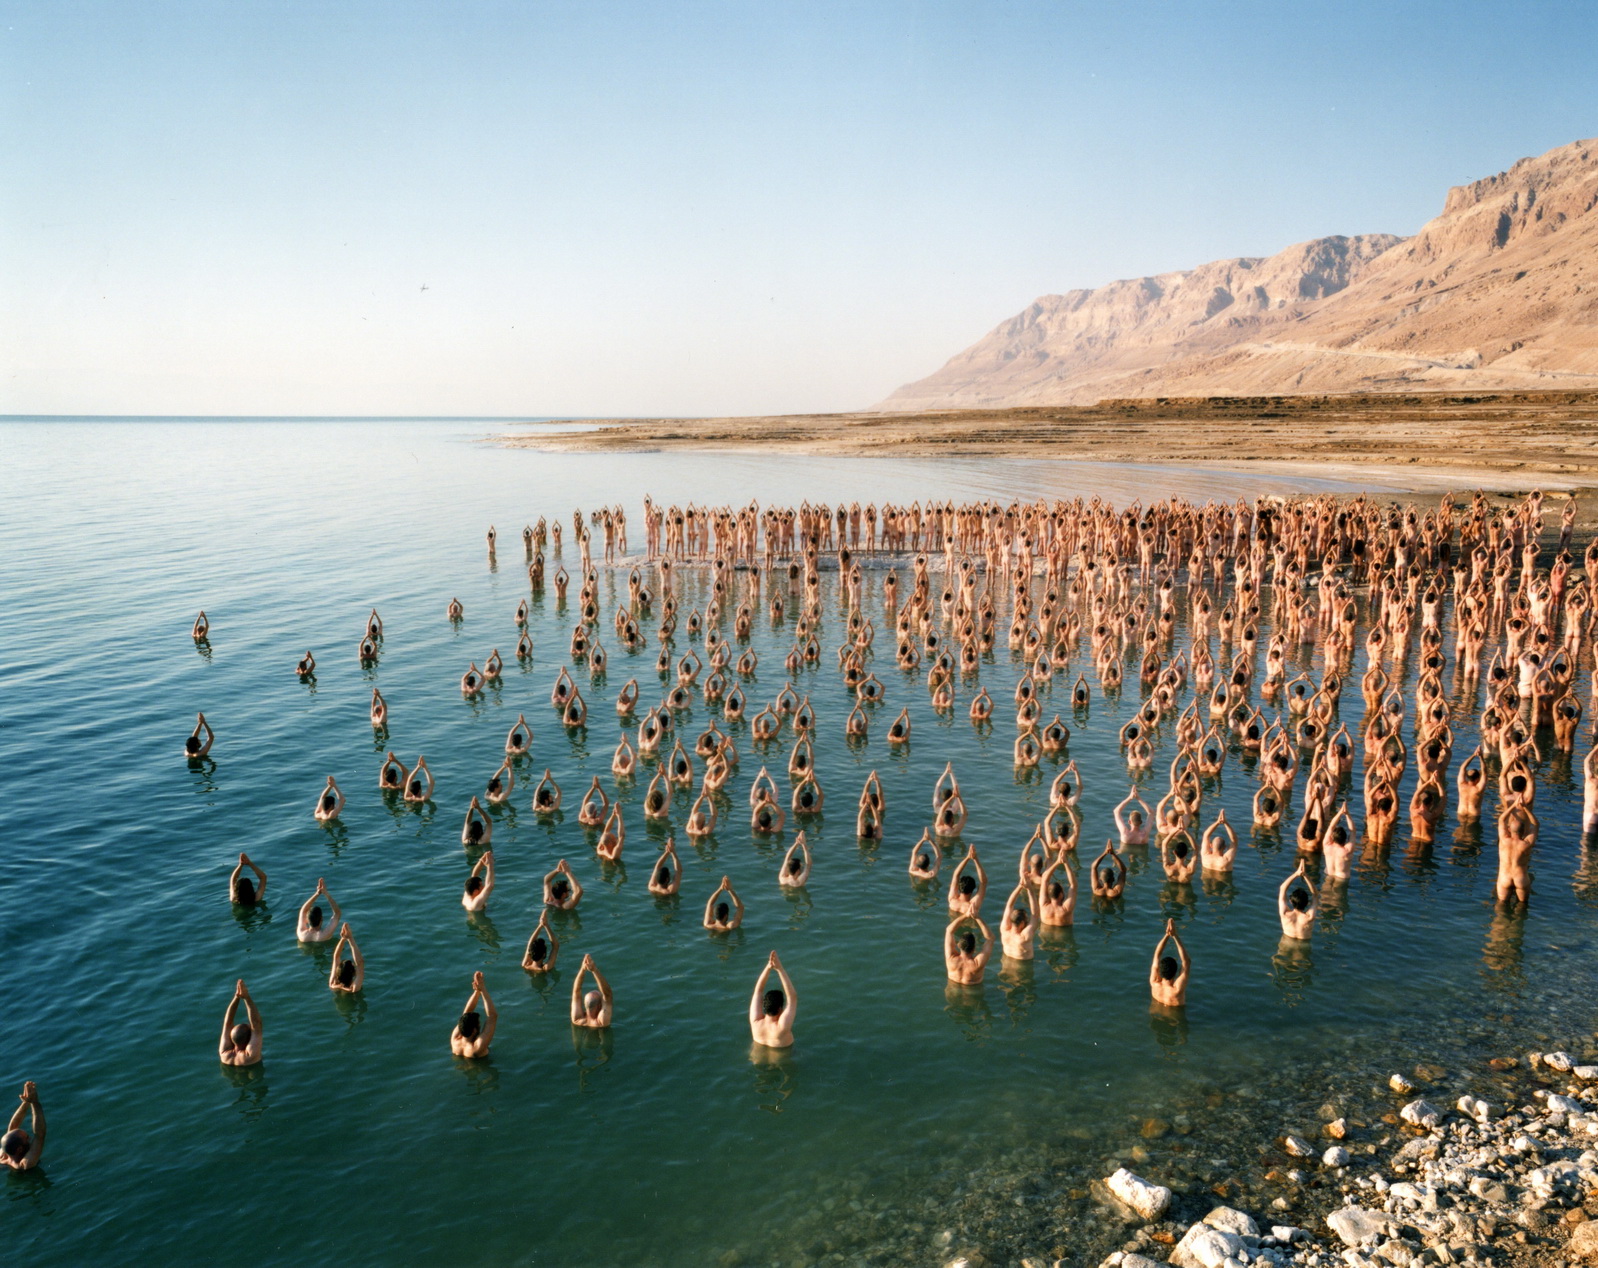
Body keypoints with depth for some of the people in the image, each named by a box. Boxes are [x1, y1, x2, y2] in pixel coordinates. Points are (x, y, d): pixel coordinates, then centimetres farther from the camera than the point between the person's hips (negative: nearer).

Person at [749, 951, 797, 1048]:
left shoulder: (755, 1021, -30)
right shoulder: (780, 1027, -39)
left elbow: (758, 990, -27)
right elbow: (793, 998, -42)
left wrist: (768, 967, -40)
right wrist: (780, 968, -50)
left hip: (759, 1050, 3)